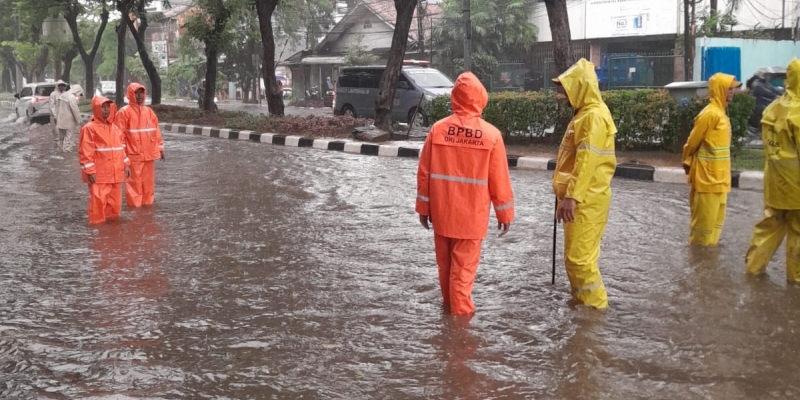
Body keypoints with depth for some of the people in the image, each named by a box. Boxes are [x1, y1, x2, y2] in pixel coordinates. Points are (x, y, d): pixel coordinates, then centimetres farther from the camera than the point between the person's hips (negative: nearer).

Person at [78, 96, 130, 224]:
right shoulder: (89, 128, -10)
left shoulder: (114, 128, 12)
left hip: (115, 173, 7)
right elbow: (85, 152, -13)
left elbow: (121, 148, 19)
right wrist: (90, 171, -17)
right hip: (98, 174, -7)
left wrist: (125, 165, 15)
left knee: (115, 200, 13)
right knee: (98, 200, -7)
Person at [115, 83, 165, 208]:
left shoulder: (149, 111, 10)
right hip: (134, 155, -5)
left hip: (149, 154, 5)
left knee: (148, 181, 12)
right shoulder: (124, 112, -7)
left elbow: (156, 131, 15)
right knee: (135, 182, 0)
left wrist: (160, 148, 13)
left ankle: (147, 203, 24)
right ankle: (134, 205, 7)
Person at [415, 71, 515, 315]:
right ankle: (460, 309, 12)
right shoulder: (491, 134, -10)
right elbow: (499, 179, -5)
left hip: (442, 211, 3)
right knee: (464, 265, 6)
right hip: (471, 214, -2)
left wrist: (423, 207, 9)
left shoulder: (438, 129, -6)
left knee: (445, 262, 18)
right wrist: (505, 213, 5)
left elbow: (424, 173, -1)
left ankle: (449, 303, 34)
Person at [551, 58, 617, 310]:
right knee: (577, 254, 16)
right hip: (580, 197, 10)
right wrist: (567, 195, 21)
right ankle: (582, 300, 25)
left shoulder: (594, 116, -18)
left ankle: (594, 305, 3)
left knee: (579, 255, -6)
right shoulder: (585, 113, 15)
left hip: (586, 200, -10)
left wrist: (571, 197, -25)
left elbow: (587, 162, -24)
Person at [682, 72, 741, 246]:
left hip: (718, 176, 9)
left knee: (715, 218, 15)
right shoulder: (710, 114, -18)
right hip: (708, 176, -9)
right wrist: (688, 162, 2)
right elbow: (693, 142, -11)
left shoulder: (720, 112, 12)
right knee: (705, 218, -1)